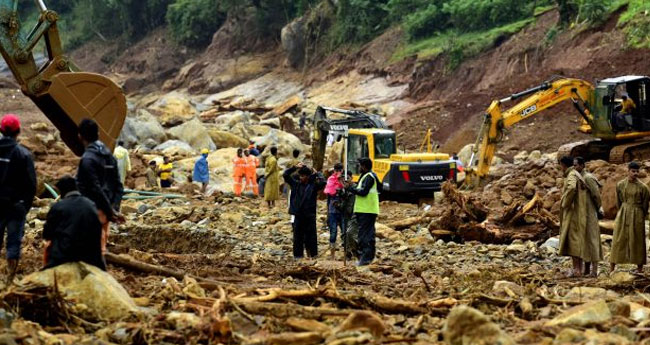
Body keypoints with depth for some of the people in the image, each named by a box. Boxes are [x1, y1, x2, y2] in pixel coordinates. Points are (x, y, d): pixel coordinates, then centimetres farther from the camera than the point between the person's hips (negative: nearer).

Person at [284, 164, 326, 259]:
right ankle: (298, 255, 11)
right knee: (297, 236, 6)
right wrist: (295, 167, 0)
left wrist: (316, 174, -7)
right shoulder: (296, 184, 8)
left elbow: (323, 183, -18)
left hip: (309, 215, -3)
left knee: (311, 235, 3)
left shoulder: (313, 185, -1)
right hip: (298, 215, 3)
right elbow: (285, 175, 8)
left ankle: (313, 254, 11)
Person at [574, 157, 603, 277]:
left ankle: (594, 269, -4)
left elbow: (596, 195, -14)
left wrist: (598, 209, -2)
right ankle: (587, 268, 16)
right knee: (583, 240, 10)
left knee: (591, 239, -6)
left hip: (589, 214, -9)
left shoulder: (588, 178, -14)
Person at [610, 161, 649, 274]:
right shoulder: (620, 185, 0)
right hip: (623, 214, 2)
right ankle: (612, 268, 4)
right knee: (618, 239, 2)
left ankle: (640, 268, 10)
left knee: (638, 240, 1)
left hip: (637, 215, -2)